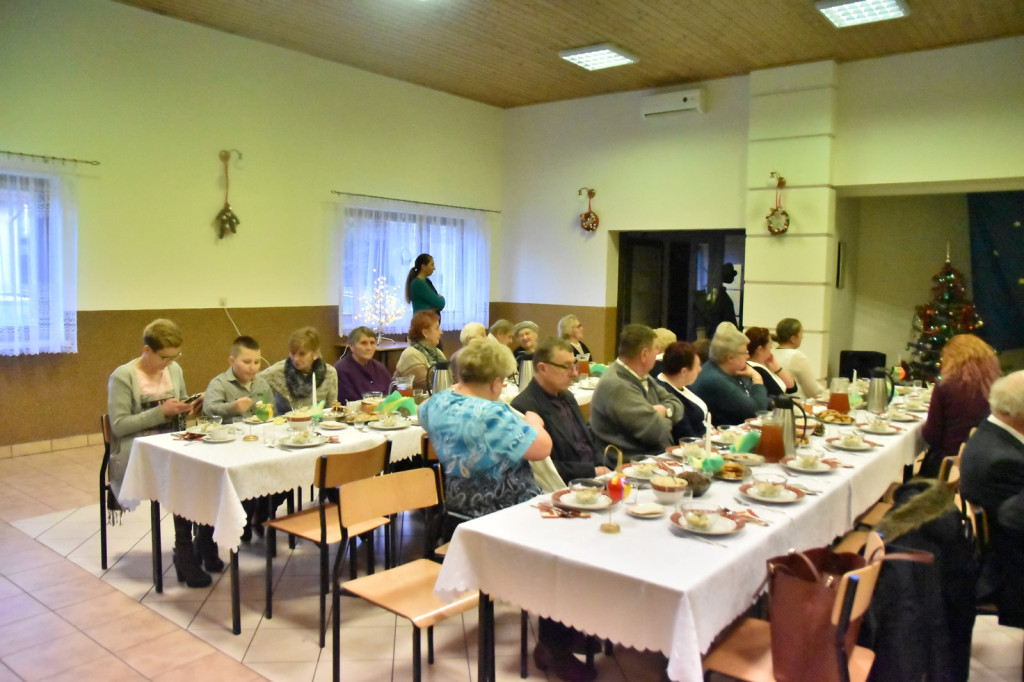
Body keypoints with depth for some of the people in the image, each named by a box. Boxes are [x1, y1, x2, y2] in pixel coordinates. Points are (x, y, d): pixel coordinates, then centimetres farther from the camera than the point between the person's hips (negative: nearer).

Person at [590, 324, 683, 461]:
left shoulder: (642, 376, 11)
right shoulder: (616, 385, -21)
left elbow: (676, 403, 14)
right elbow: (655, 431, -23)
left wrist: (665, 410, -8)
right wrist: (666, 419, -1)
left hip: (659, 454, 9)